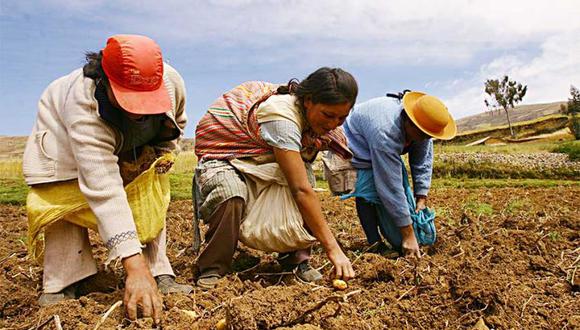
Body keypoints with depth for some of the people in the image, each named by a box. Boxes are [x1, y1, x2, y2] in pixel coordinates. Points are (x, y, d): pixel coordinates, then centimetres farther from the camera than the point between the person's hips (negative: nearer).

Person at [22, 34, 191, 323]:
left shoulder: (171, 82, -32)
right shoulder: (84, 105, -46)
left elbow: (175, 123, -3)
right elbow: (103, 189, -55)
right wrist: (134, 266, -60)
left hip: (132, 145, 4)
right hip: (64, 133, -3)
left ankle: (159, 276, -2)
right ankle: (62, 286, -5)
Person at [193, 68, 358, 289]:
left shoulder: (311, 115, -9)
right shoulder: (281, 116, -35)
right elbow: (301, 190, -38)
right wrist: (333, 248, -36)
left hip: (259, 158, 7)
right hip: (222, 155, -7)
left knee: (303, 173, -19)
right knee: (231, 196, -38)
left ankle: (296, 258, -6)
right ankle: (212, 268, -13)